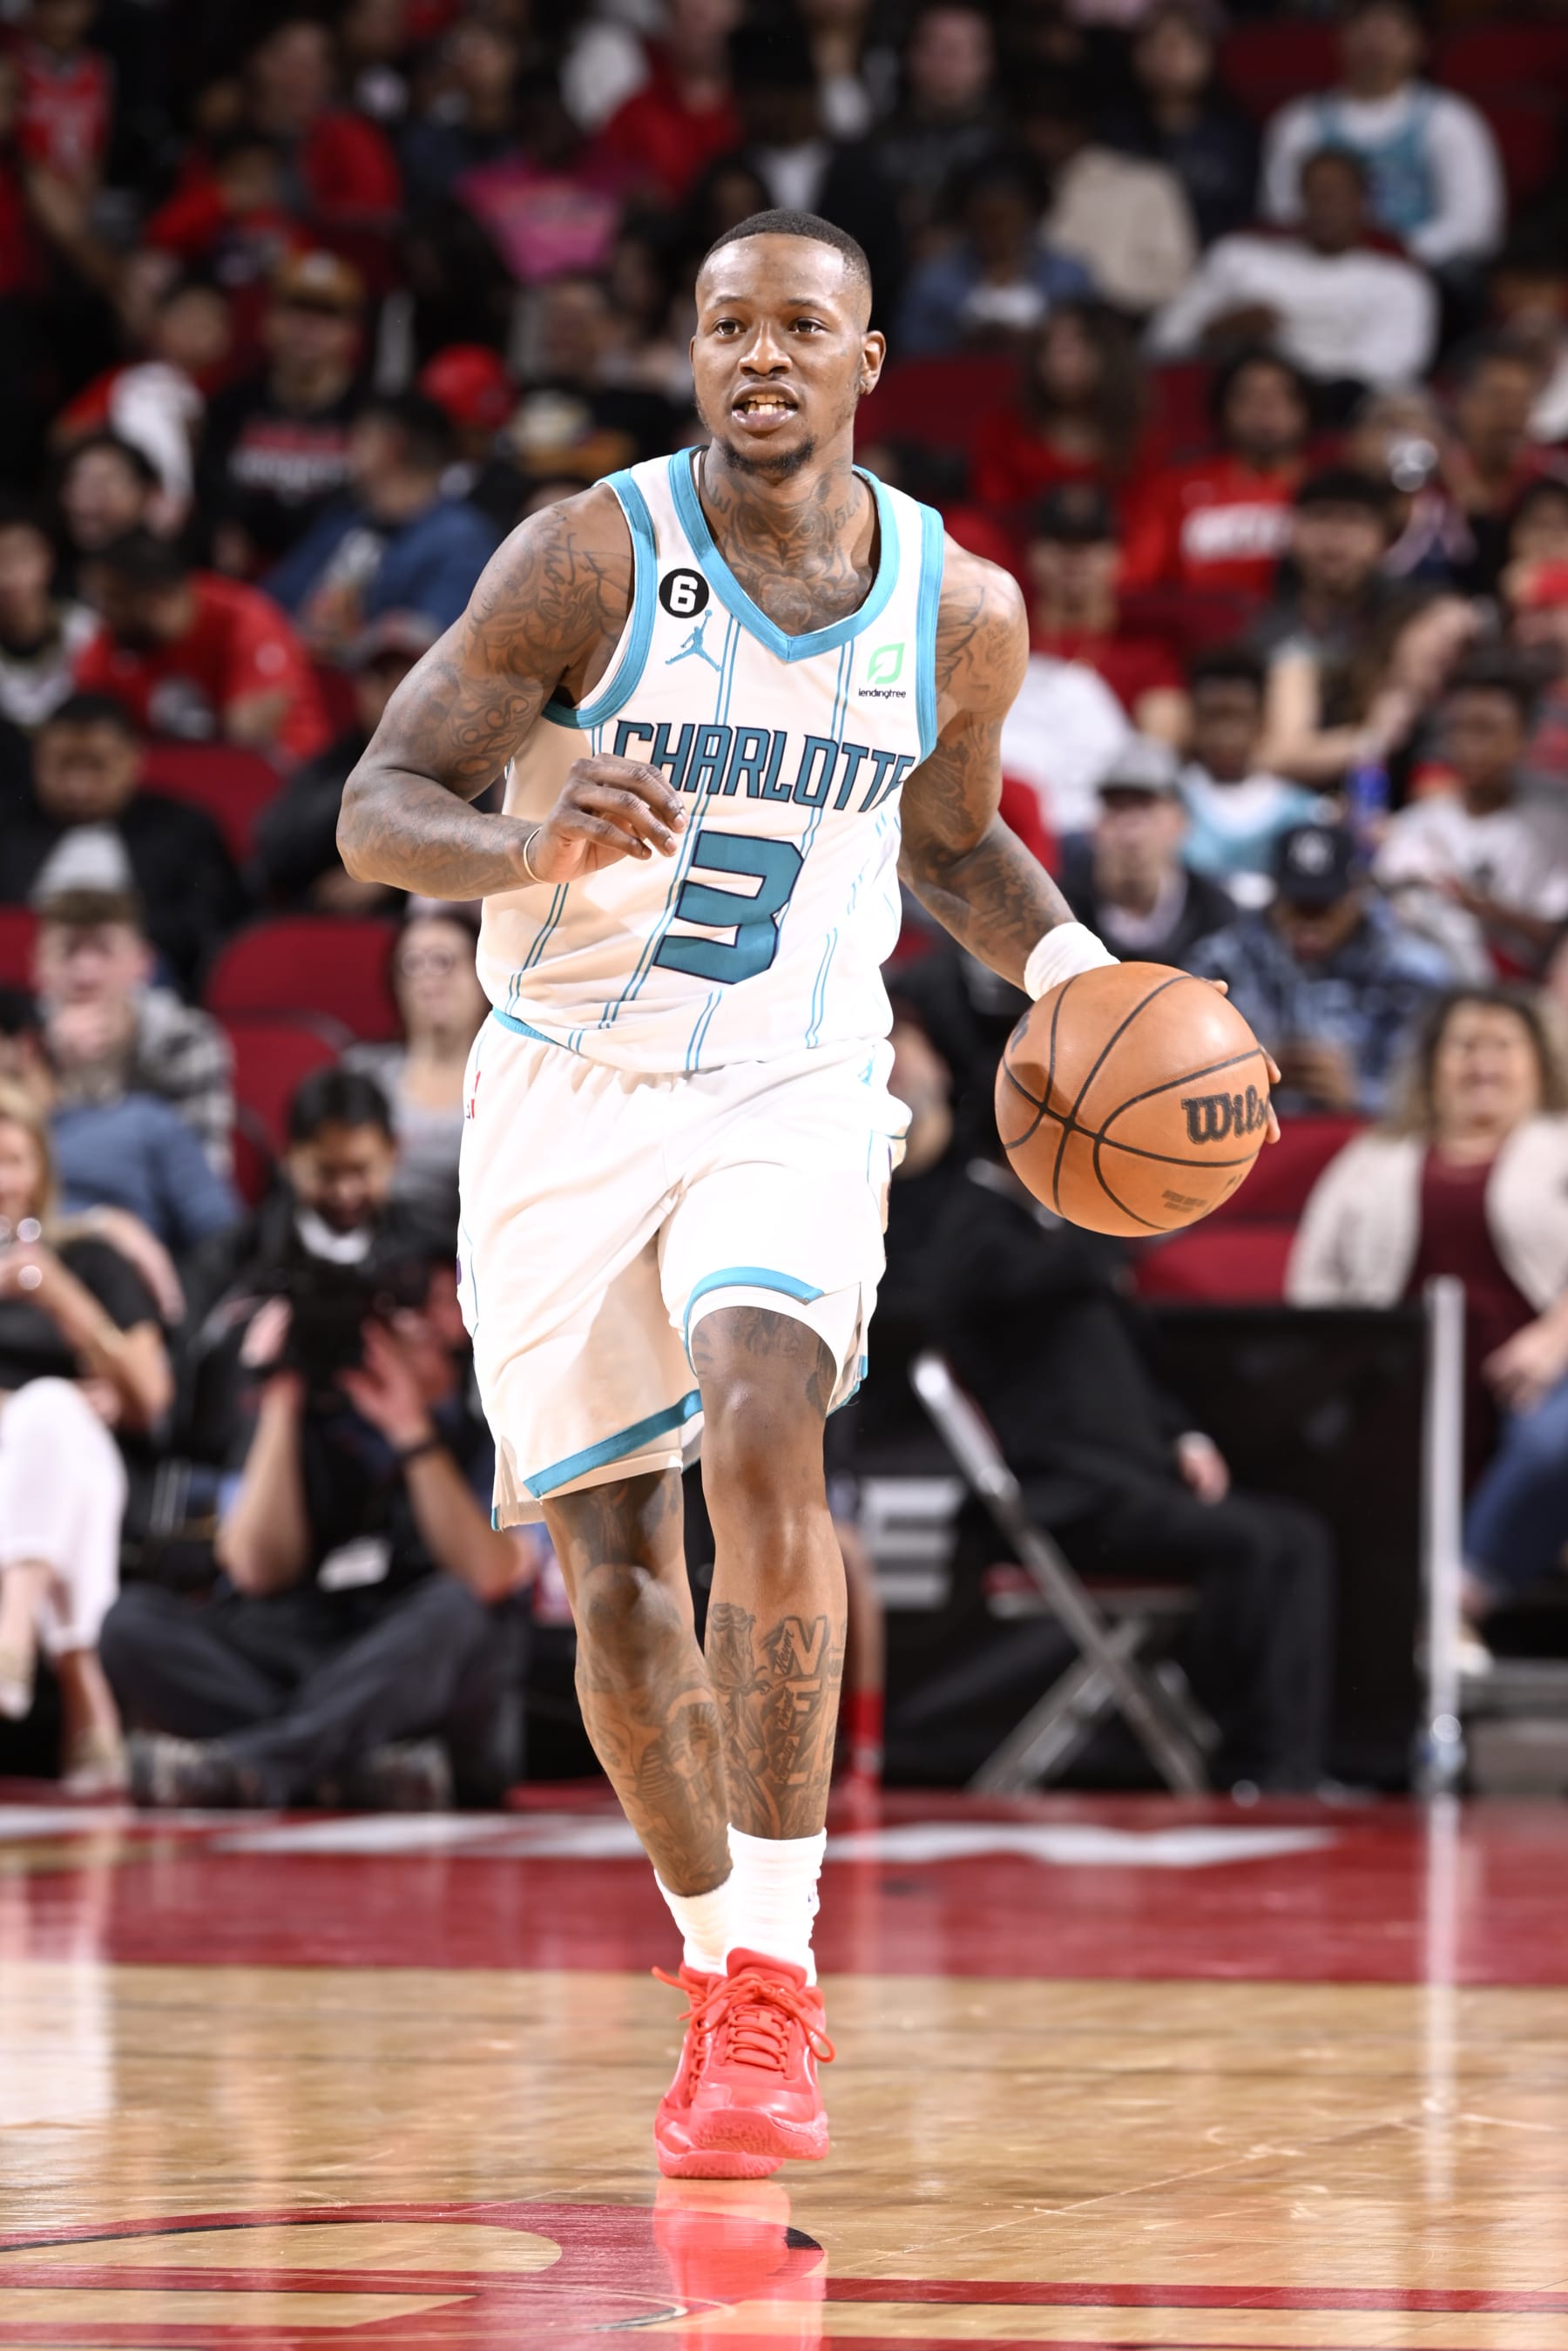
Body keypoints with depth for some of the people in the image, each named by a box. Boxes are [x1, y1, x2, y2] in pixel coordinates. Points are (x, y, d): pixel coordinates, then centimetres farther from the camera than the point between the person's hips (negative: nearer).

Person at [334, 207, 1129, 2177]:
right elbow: (379, 808, -11)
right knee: (616, 1573, 2)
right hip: (567, 1102, 0)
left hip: (794, 1102, 0)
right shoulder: (591, 559, -11)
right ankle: (713, 1958, 26)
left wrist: (1072, 968, -1)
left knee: (763, 1439, -27)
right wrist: (535, 851, -32)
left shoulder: (959, 610, -1)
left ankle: (776, 1977, -24)